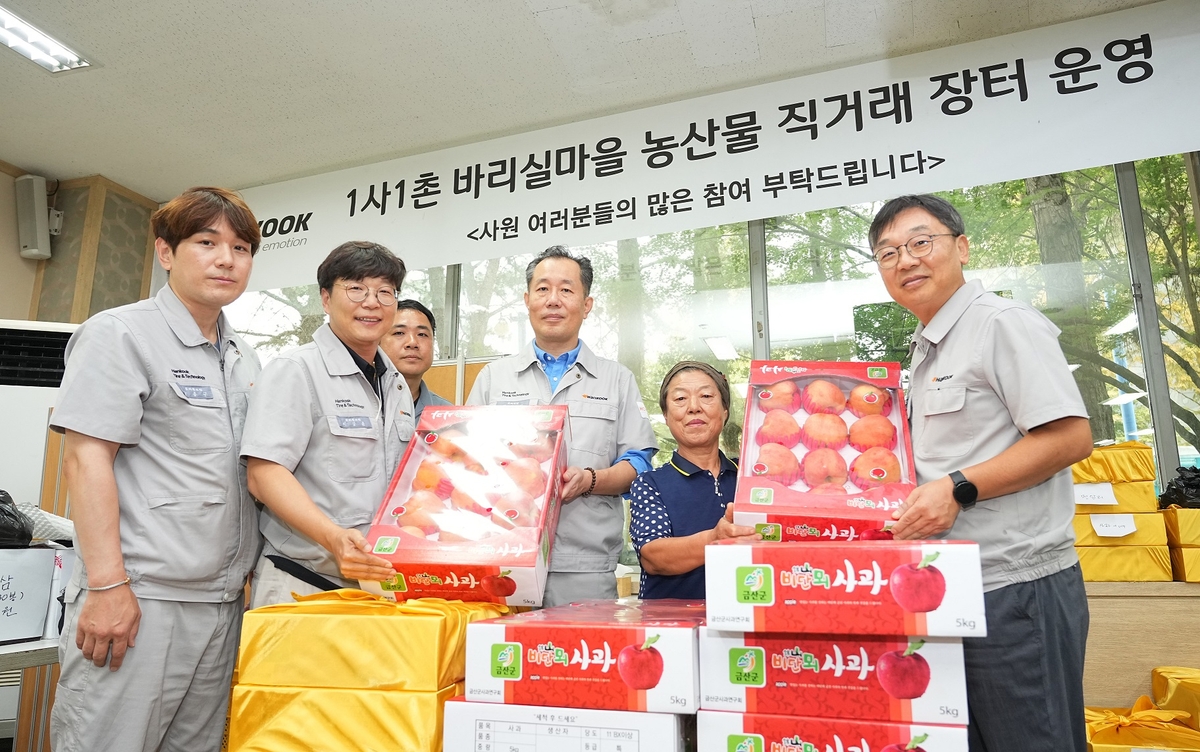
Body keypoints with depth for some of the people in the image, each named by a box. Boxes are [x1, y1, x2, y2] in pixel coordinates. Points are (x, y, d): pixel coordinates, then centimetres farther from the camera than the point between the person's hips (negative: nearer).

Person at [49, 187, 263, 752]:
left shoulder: (244, 359, 15)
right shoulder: (119, 334, -5)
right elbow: (86, 459, -12)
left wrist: (252, 572, 14)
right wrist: (107, 586, -18)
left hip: (222, 601, 7)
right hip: (138, 598, -6)